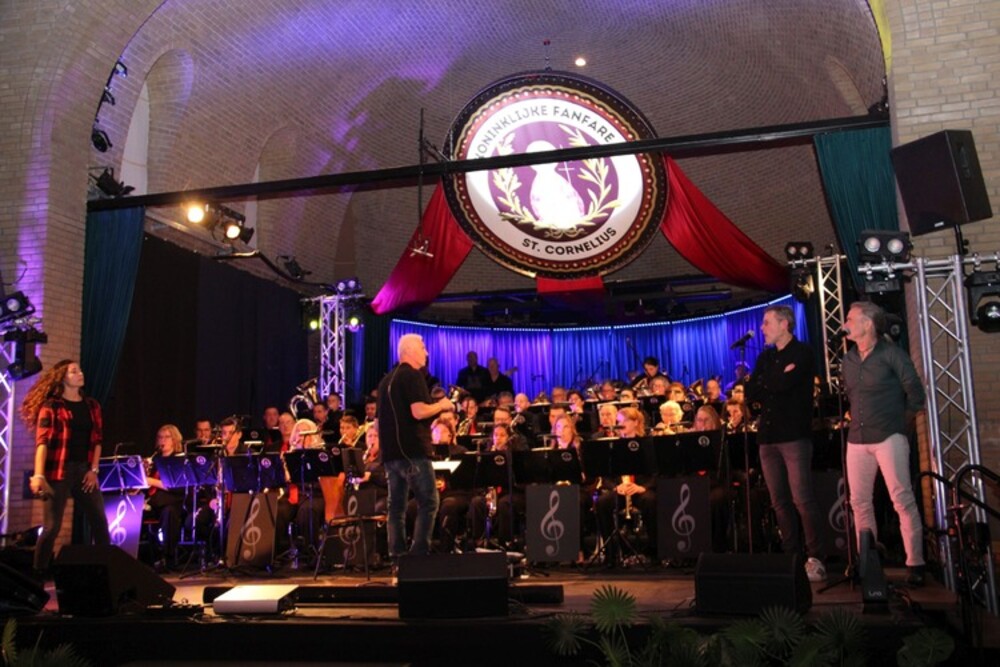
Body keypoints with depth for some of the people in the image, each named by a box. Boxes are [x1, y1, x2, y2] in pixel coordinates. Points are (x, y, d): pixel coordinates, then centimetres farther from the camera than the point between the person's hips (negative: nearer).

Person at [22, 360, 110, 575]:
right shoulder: (50, 406, -3)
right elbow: (42, 442, -13)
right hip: (59, 471, -5)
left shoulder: (91, 406, 13)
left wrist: (93, 469, 2)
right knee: (52, 527, -4)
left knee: (100, 522, 3)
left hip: (84, 470, 5)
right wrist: (38, 475, -24)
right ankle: (38, 574, 8)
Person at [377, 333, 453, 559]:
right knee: (428, 502, -4)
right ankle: (418, 553, -10)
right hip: (412, 450, -9)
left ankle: (396, 555, 8)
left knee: (396, 505, 8)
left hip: (391, 451, 9)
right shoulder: (412, 375, -9)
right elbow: (418, 412, -20)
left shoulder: (387, 379, 18)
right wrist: (441, 405, -5)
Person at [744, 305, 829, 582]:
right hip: (768, 436, 6)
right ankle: (791, 556, 12)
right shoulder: (765, 357, 19)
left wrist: (763, 382, 3)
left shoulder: (802, 352, -1)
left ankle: (816, 558, -4)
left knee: (802, 499, -9)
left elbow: (785, 384, -16)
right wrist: (777, 382, -6)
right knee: (780, 502, 6)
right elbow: (751, 393, 8)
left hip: (794, 434, -6)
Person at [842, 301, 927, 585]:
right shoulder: (848, 359, 10)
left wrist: (901, 421, 2)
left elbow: (915, 393, -5)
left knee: (902, 499, -7)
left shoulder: (891, 353, -7)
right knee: (859, 502, 7)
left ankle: (915, 563, 0)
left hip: (889, 436, -6)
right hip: (857, 439, 6)